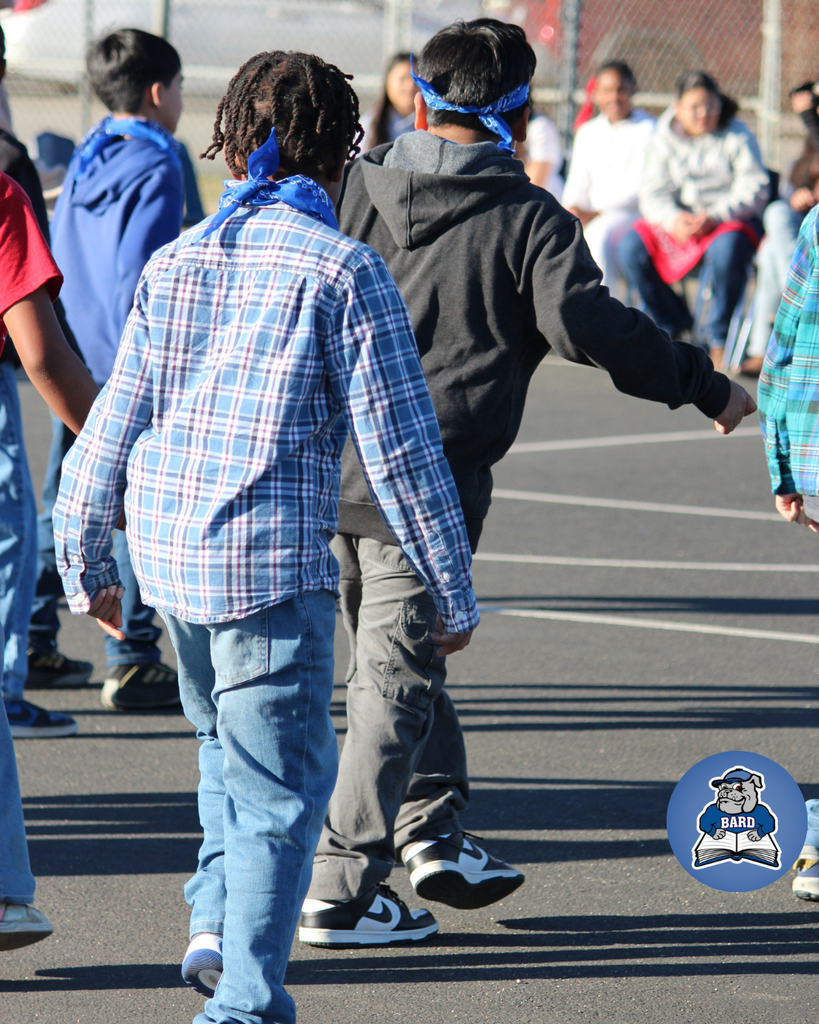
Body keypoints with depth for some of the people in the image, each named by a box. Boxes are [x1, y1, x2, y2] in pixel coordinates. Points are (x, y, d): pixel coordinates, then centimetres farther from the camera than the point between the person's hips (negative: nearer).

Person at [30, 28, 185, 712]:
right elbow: (139, 278, -20)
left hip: (75, 364, 8)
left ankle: (33, 639, 17)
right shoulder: (155, 168, -12)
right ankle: (132, 662, -1)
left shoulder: (85, 161, 11)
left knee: (65, 503, 14)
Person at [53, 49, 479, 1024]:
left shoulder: (174, 263, 7)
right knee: (279, 784, 2)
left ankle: (215, 917, 17)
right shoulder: (342, 269, -9)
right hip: (275, 560, -6)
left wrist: (84, 563, 21)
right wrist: (453, 590, -1)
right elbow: (399, 448, -9)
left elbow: (111, 426, 10)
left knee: (227, 743, 29)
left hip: (167, 552, 6)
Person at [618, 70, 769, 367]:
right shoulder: (664, 139, 6)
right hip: (678, 219, 4)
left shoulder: (737, 137, -3)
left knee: (726, 250, -38)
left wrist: (714, 217, -25)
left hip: (732, 220, -4)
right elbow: (652, 194, 0)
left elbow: (754, 190, -10)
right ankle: (671, 324, -1)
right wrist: (674, 220, -22)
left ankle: (717, 338, -19)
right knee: (631, 248, -20)